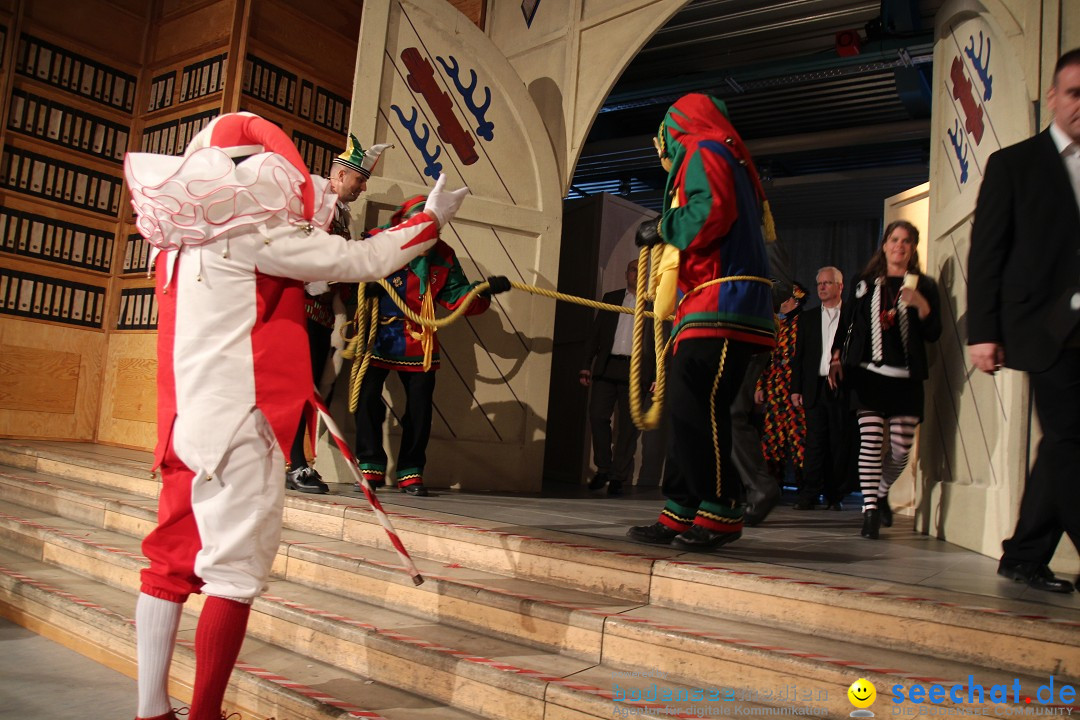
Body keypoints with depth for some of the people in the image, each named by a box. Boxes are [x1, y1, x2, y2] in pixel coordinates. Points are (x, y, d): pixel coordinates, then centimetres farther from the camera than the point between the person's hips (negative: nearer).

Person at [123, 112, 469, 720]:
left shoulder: (184, 238, 14)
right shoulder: (251, 233, -10)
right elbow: (358, 261, -8)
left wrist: (334, 194, 39)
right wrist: (432, 220, 5)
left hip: (188, 419, 9)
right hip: (238, 421, -9)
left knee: (174, 557, 12)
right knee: (237, 569, -2)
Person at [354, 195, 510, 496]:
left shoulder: (442, 256, 5)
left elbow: (457, 297, 3)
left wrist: (484, 290, -14)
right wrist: (363, 285, -21)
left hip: (418, 342, 2)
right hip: (376, 338, -2)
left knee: (420, 408, 1)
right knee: (367, 399, -6)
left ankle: (411, 472, 14)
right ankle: (371, 467, 10)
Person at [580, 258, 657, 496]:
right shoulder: (611, 298, 16)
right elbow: (595, 332, 13)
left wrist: (657, 376, -4)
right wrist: (586, 365, 4)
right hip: (607, 367, 2)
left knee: (628, 425, -1)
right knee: (597, 415, -5)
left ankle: (618, 478, 6)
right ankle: (603, 468, 11)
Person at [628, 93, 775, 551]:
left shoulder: (703, 151, 0)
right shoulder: (728, 161, 31)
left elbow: (711, 211, -18)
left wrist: (666, 227, -3)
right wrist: (664, 239, 29)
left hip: (719, 307, -11)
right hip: (711, 310, 11)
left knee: (694, 407, -16)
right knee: (688, 408, 7)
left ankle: (720, 513, -12)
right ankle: (679, 516, 9)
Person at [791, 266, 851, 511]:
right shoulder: (807, 318, 15)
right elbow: (799, 355, 12)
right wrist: (796, 388, 4)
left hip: (842, 389, -2)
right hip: (815, 388, 2)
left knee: (840, 444, 2)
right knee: (815, 443, 0)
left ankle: (835, 496, 10)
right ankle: (809, 495, 2)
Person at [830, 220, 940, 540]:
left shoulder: (924, 285, 8)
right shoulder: (865, 283, 12)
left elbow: (933, 334, 3)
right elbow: (848, 323, 15)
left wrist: (922, 306, -14)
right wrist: (837, 358, 6)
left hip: (906, 378, 0)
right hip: (868, 373, 0)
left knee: (901, 448, 0)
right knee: (870, 441, -9)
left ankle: (882, 492, 28)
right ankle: (870, 510, -4)